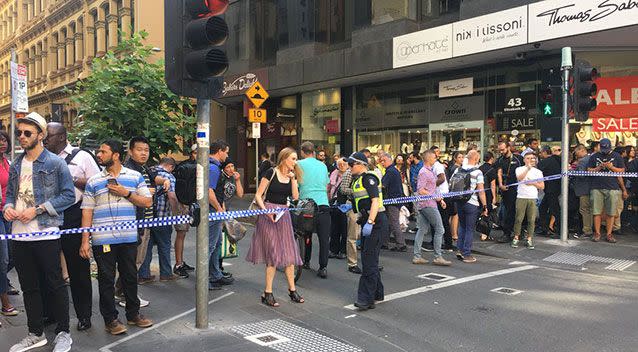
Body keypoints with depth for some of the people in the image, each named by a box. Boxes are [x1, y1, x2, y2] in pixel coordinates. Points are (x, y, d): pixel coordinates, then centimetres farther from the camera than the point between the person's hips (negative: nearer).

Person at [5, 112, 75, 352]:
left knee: (54, 284, 1)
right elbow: (10, 193, 19)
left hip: (46, 234, -6)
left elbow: (69, 195, -9)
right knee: (28, 287, 14)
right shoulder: (16, 165, 13)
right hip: (20, 235, 6)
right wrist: (8, 207, -3)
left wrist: (38, 209, -16)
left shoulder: (55, 163, -5)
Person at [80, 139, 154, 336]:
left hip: (129, 238, 1)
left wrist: (126, 193, -11)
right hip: (102, 240, -1)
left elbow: (148, 202, 2)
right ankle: (110, 319, 16)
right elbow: (87, 212, 3)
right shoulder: (93, 182, 6)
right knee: (106, 279, 4)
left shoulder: (135, 177, 6)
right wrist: (85, 240, -3)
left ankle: (133, 314, 26)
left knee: (130, 276, 11)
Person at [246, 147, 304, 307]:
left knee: (289, 252, 7)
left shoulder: (292, 175, 10)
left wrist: (293, 178, -7)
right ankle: (267, 293, 3)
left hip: (284, 215, 6)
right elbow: (258, 195, -8)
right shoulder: (271, 173, -7)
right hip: (268, 214, -6)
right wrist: (265, 211, -21)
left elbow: (295, 197, -2)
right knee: (273, 253, -6)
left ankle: (292, 290, 18)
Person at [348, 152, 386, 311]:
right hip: (368, 222, 11)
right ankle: (377, 293, 28)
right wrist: (350, 206, 17)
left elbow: (375, 201, -22)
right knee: (368, 258, 16)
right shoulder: (358, 180, 17)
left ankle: (367, 299, -7)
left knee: (369, 260, -10)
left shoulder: (369, 178, -13)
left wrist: (369, 223, -28)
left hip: (376, 223, -11)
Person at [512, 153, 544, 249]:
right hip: (521, 197, -2)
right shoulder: (520, 169, 7)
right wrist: (528, 168, -15)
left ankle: (529, 240, 8)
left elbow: (542, 186, 9)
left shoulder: (538, 172, 13)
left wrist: (533, 183, -6)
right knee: (519, 219, -2)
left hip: (533, 198, 2)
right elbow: (519, 178, -15)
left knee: (531, 220, 1)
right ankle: (516, 238, 6)